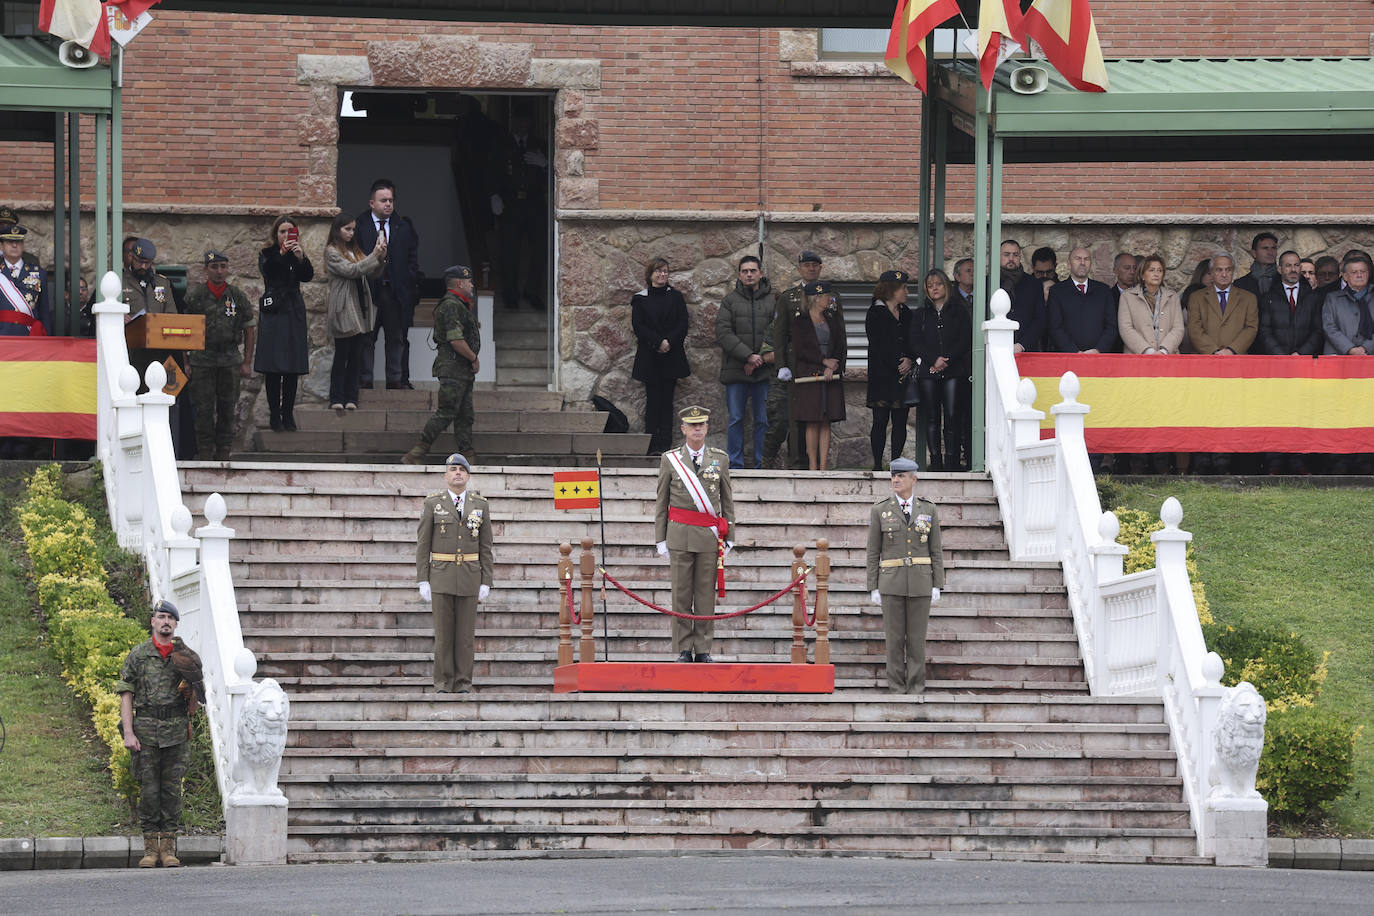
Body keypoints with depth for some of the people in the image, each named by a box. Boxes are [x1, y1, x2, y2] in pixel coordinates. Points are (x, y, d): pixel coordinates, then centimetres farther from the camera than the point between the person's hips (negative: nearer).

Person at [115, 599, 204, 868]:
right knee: (149, 789, -2)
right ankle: (150, 848, 3)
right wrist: (128, 732, -8)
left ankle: (168, 848, 5)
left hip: (177, 728, 1)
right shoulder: (138, 654, 5)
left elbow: (200, 693, 16)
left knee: (172, 788, 1)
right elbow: (126, 695, 2)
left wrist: (193, 686, -9)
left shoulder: (187, 656, 9)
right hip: (146, 728, -1)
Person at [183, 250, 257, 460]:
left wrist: (247, 362, 4)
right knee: (204, 409, -4)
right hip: (202, 359, -2)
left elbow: (250, 329, 10)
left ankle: (223, 453, 10)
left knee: (227, 409, 4)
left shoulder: (238, 296, 5)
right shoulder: (194, 295, -1)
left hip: (230, 358, 2)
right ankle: (204, 453, 1)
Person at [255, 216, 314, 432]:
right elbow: (267, 271, -17)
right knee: (273, 369, -4)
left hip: (293, 313, 3)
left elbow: (308, 276, -6)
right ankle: (275, 414, 1)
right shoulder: (268, 254, 4)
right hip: (273, 314, -3)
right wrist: (281, 254, -32)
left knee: (292, 369, 2)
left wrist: (301, 258, -24)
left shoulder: (298, 255, 10)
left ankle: (288, 414, 8)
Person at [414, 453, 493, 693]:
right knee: (443, 633, -1)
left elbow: (485, 547, 6)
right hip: (441, 578, -1)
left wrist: (486, 583, -1)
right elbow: (422, 545, 0)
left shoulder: (480, 505, 5)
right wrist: (423, 581, -6)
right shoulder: (432, 504, 0)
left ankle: (463, 686, 6)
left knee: (465, 634, 2)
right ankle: (443, 687, 4)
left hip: (469, 579, 1)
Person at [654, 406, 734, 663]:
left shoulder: (720, 459, 9)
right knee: (681, 595, -1)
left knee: (706, 595, 1)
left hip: (710, 536, 1)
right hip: (680, 535, -1)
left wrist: (729, 537, 7)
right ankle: (683, 650, 3)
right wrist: (660, 539, 4)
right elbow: (661, 503, 9)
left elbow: (727, 501, 13)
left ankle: (703, 649, 6)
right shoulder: (670, 459, 7)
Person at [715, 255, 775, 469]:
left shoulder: (773, 300, 7)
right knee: (736, 419, 2)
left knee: (763, 420, 1)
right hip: (736, 369, 0)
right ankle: (735, 465, 7)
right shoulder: (730, 300, 7)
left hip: (764, 370, 0)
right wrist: (748, 355, -13)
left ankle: (762, 465, 6)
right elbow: (723, 333, -3)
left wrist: (760, 358, -12)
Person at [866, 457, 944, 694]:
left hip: (920, 583, 1)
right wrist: (873, 588, -1)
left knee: (917, 637, 1)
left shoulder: (928, 510, 5)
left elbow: (935, 551, 7)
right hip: (891, 583, -1)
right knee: (894, 638, 0)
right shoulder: (880, 510, 2)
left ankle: (916, 688, 6)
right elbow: (873, 552, 4)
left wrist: (937, 585, 1)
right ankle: (896, 688, 5)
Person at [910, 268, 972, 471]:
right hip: (928, 372, 1)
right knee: (932, 418, -2)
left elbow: (965, 341, 2)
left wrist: (946, 360, -11)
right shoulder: (920, 315, 16)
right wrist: (934, 360, -10)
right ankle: (936, 461, -1)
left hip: (954, 372, -1)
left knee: (953, 417, -9)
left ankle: (952, 461, -9)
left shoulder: (959, 314, 13)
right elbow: (914, 344, 5)